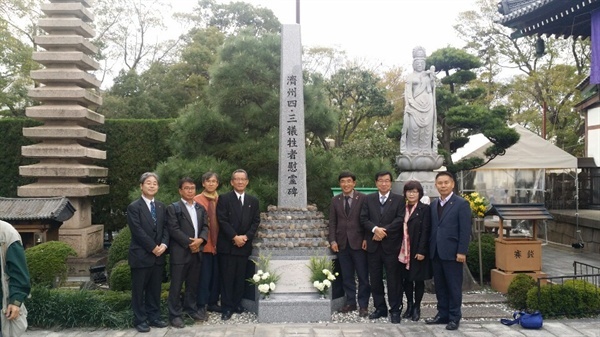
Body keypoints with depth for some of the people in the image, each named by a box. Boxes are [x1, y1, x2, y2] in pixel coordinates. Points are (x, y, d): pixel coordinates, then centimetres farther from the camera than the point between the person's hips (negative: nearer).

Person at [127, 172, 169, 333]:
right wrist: (153, 247, -15)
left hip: (158, 255, 5)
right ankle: (140, 320, 14)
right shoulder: (134, 207, -7)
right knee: (139, 290, 4)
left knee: (155, 289, 12)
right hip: (141, 255, -5)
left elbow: (165, 228, 9)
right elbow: (138, 231, -14)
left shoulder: (161, 206, 12)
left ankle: (154, 317, 22)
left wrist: (164, 244, -8)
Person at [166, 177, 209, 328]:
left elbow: (205, 226, 9)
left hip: (196, 251, 6)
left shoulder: (200, 208, 15)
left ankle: (191, 309, 27)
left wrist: (200, 240, -10)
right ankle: (175, 314, 9)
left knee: (193, 284, 14)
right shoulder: (173, 208, -3)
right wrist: (189, 244, -14)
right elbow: (174, 230, -12)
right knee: (176, 285, 1)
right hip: (180, 252, -5)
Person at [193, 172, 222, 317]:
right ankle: (201, 305, 10)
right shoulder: (197, 200, -5)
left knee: (216, 274, 11)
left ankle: (213, 302, 24)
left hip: (218, 243, 4)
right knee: (204, 275, -1)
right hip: (204, 244, -4)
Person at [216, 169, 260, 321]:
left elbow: (256, 221, 6)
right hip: (227, 245, -3)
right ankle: (226, 307, 7)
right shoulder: (224, 198, -1)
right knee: (227, 277, 0)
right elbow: (222, 220, -8)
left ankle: (237, 304, 20)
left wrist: (246, 237, -8)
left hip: (244, 245, 3)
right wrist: (235, 237, -14)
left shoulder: (253, 200, 11)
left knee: (240, 277, 8)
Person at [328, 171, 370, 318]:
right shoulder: (335, 200, 9)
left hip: (359, 243, -3)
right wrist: (333, 240, 0)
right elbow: (332, 222, 9)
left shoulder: (363, 198, -2)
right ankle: (350, 302, 21)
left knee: (363, 276, 2)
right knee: (347, 276, 9)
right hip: (342, 243, 3)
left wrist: (366, 239, -10)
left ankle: (363, 305, 12)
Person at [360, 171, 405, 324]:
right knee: (375, 279, 9)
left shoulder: (399, 199, 2)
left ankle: (395, 310, 12)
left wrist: (384, 231, -16)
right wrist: (375, 229, -16)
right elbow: (363, 218, 1)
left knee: (394, 279, 2)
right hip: (373, 245, 3)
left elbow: (400, 219, -8)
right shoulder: (369, 199, 9)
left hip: (391, 245, -3)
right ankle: (380, 308, 21)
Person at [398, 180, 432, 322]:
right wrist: (400, 250, 1)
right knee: (406, 278, 10)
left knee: (418, 279, 5)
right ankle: (409, 305, 23)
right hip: (404, 251, 4)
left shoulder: (425, 209, -5)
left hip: (418, 251, -4)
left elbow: (425, 231, -11)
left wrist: (421, 251, -17)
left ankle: (416, 308, 17)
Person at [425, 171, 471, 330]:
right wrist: (430, 248, 7)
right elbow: (432, 228, 13)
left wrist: (462, 252, -15)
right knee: (440, 286, 11)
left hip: (452, 252, -6)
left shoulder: (461, 204, -5)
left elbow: (465, 230, -10)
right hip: (436, 252, 6)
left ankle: (454, 317, 13)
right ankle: (442, 314, 22)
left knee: (454, 286, 3)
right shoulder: (433, 204, 13)